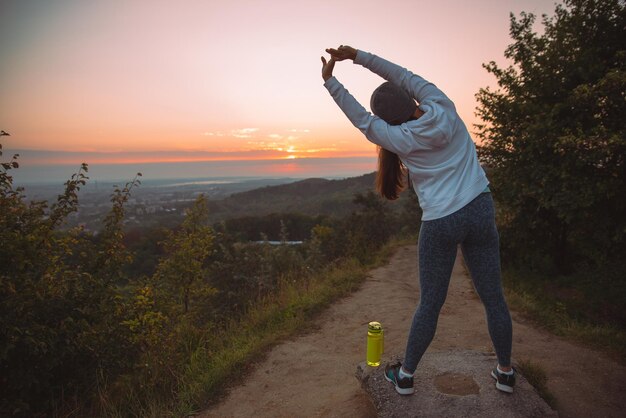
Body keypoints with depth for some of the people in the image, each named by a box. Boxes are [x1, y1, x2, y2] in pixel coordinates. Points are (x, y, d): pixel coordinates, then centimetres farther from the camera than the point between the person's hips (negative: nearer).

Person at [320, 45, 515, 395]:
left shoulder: (401, 139, -9)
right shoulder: (443, 107, -1)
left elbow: (362, 119, 3)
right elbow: (404, 76, 7)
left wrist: (330, 80, 9)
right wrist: (357, 55, 9)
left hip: (440, 224, -3)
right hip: (482, 211, 4)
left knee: (430, 304, 9)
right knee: (494, 297, 14)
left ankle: (406, 375, 26)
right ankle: (505, 372, 32)